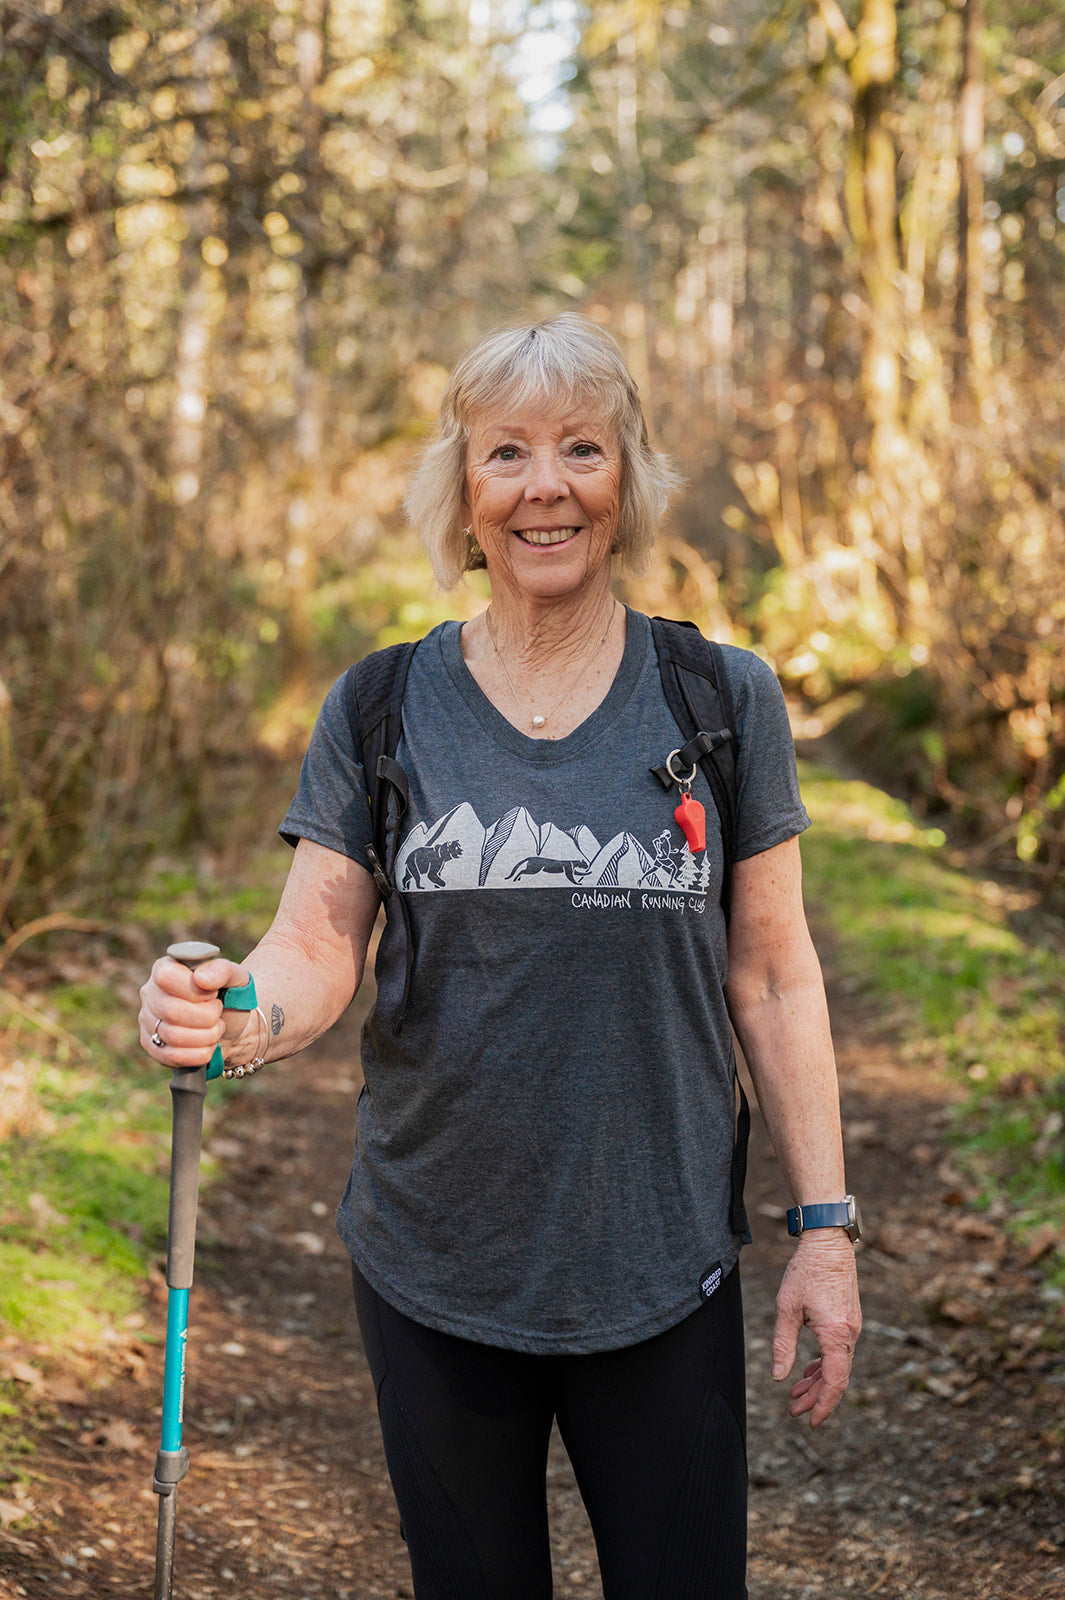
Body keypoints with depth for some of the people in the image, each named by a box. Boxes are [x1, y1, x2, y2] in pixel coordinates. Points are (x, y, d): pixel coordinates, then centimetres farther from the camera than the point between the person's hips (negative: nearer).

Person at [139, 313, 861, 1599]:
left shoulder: (723, 701, -1)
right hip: (433, 1270, 1)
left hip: (662, 1273, 0)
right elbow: (317, 948, -5)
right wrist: (231, 1018, -28)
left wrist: (824, 1225, -2)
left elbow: (772, 976, 1)